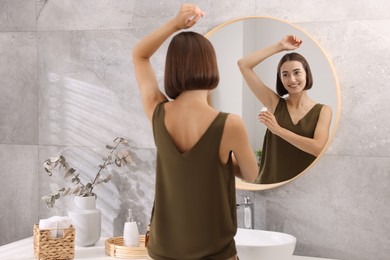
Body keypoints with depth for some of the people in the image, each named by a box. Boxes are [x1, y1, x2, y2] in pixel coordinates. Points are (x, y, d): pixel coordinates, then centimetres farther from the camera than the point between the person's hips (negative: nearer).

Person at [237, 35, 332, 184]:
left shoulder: (323, 111, -3)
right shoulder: (275, 103, 0)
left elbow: (318, 148, -20)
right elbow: (243, 65, -3)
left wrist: (278, 129, -19)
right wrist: (280, 46, -4)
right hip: (270, 182, 1)